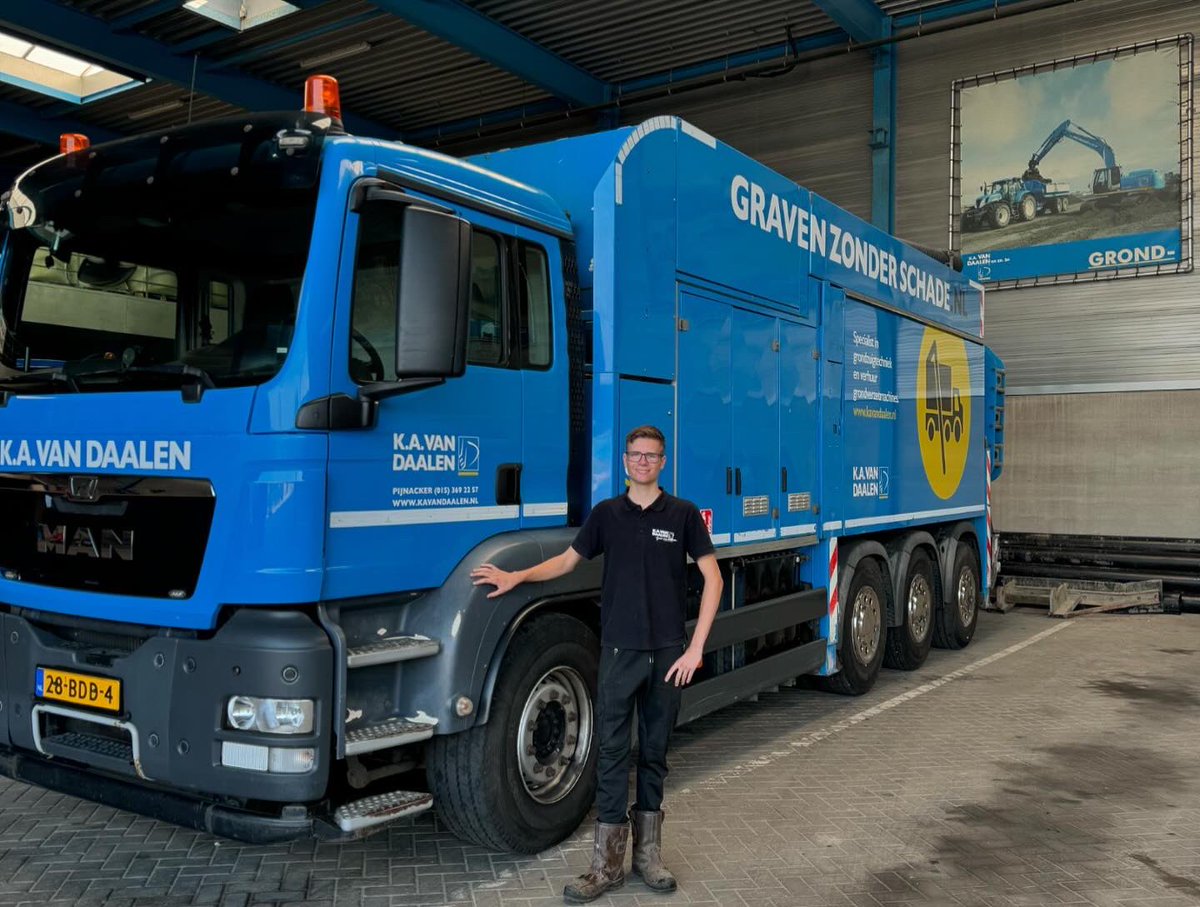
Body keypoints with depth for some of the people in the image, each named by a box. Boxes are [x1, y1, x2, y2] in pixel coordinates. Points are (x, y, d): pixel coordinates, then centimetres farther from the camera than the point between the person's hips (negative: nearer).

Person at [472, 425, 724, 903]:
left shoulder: (683, 514, 0)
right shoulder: (606, 514, 5)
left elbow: (712, 579, -2)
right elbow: (568, 560, 14)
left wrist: (696, 648, -8)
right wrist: (516, 576, 0)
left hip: (668, 652, -1)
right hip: (618, 649, 1)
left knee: (654, 751, 10)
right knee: (612, 750, 1)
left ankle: (648, 850, 23)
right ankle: (607, 862, 7)